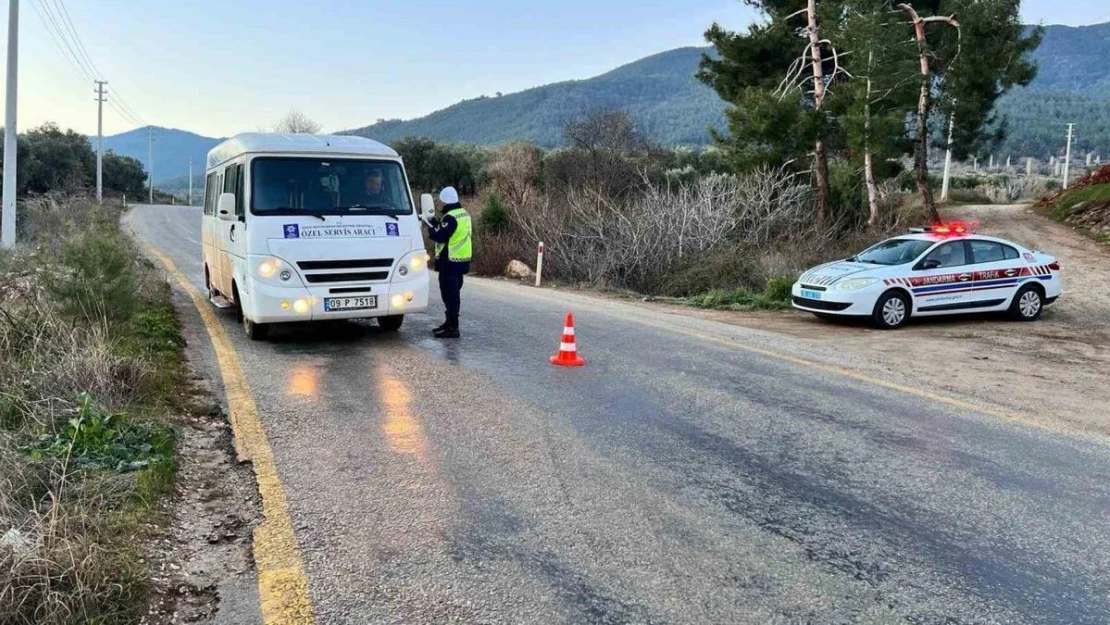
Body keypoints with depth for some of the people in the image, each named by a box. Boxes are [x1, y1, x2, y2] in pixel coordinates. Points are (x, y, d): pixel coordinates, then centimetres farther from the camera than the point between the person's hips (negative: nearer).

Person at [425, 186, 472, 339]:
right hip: (461, 260, 10)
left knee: (450, 294, -7)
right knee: (453, 294, 18)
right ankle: (450, 323, 29)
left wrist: (430, 226, -4)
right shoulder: (463, 213, 13)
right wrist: (437, 223, 10)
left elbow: (439, 236, -20)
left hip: (450, 262, -10)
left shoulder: (450, 217, -18)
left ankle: (452, 328, -6)